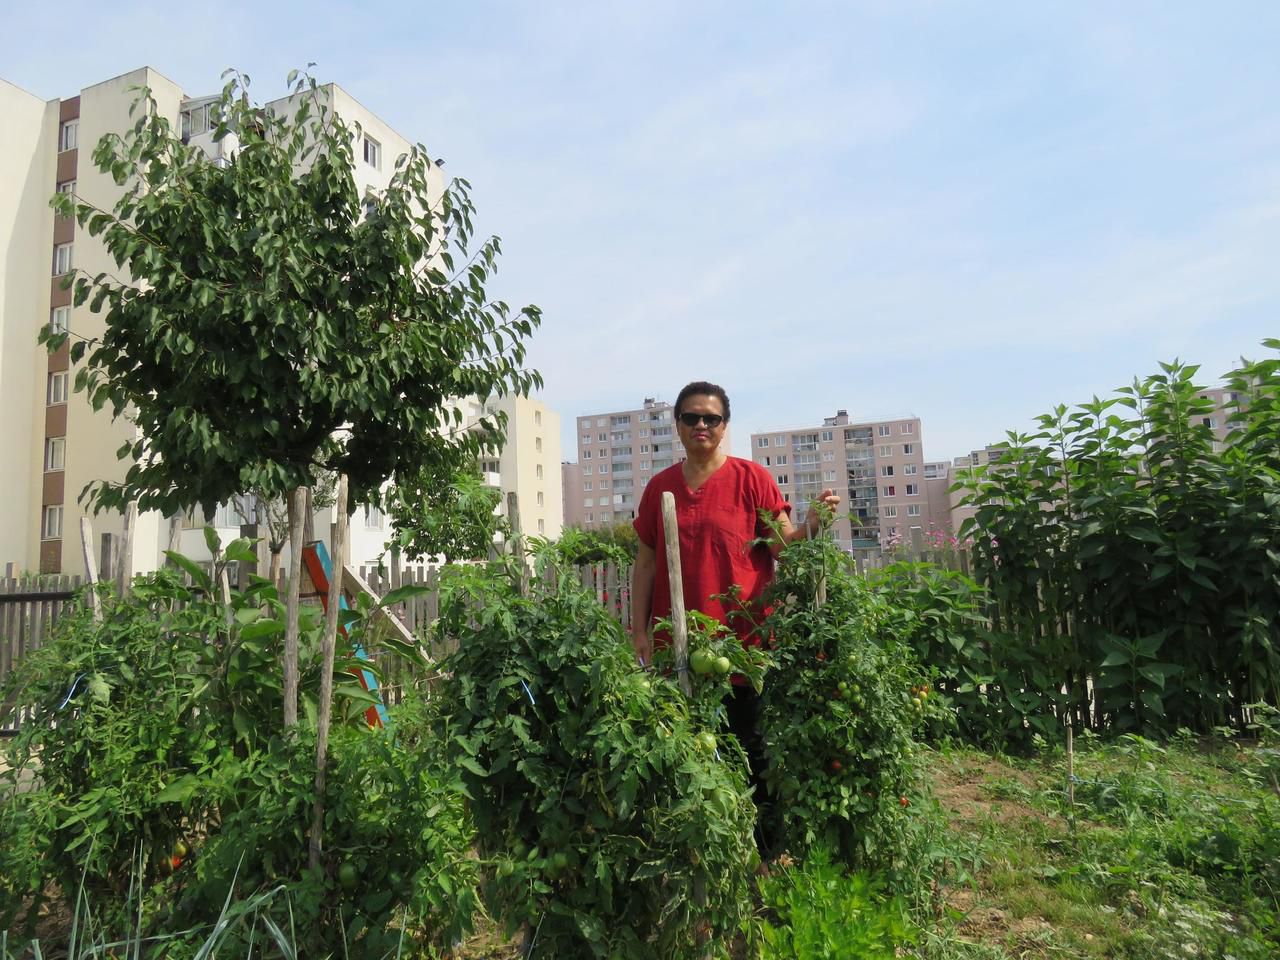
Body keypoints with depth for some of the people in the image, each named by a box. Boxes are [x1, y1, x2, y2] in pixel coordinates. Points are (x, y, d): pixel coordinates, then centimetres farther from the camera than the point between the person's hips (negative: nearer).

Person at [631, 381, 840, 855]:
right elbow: (646, 562, 10)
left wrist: (811, 525, -24)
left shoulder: (751, 478, 1)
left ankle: (762, 850, 22)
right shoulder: (660, 486, 9)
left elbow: (783, 544, -3)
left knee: (749, 753, 4)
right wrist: (640, 630, 5)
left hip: (743, 642, -3)